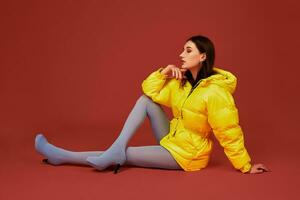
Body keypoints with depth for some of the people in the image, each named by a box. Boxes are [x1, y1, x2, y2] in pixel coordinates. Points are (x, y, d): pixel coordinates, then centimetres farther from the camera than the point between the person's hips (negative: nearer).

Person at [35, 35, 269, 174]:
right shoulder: (181, 82, 2)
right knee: (145, 100, -6)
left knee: (123, 155, -11)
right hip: (171, 141, 8)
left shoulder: (215, 93, -24)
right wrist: (163, 73, -13)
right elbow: (149, 89, 3)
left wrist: (246, 167, -17)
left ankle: (62, 156, -5)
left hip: (187, 154, -8)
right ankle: (116, 148, -18)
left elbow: (230, 134, -21)